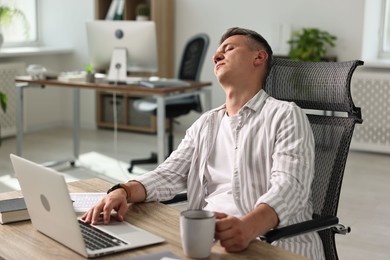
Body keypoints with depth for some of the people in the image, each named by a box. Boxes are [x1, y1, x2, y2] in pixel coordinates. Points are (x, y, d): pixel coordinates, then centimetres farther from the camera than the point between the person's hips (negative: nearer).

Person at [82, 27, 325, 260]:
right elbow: (170, 174, 10)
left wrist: (248, 227, -34)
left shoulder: (285, 115, 0)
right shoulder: (205, 124, 19)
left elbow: (288, 186, -14)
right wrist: (123, 191, -11)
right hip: (204, 239, 5)